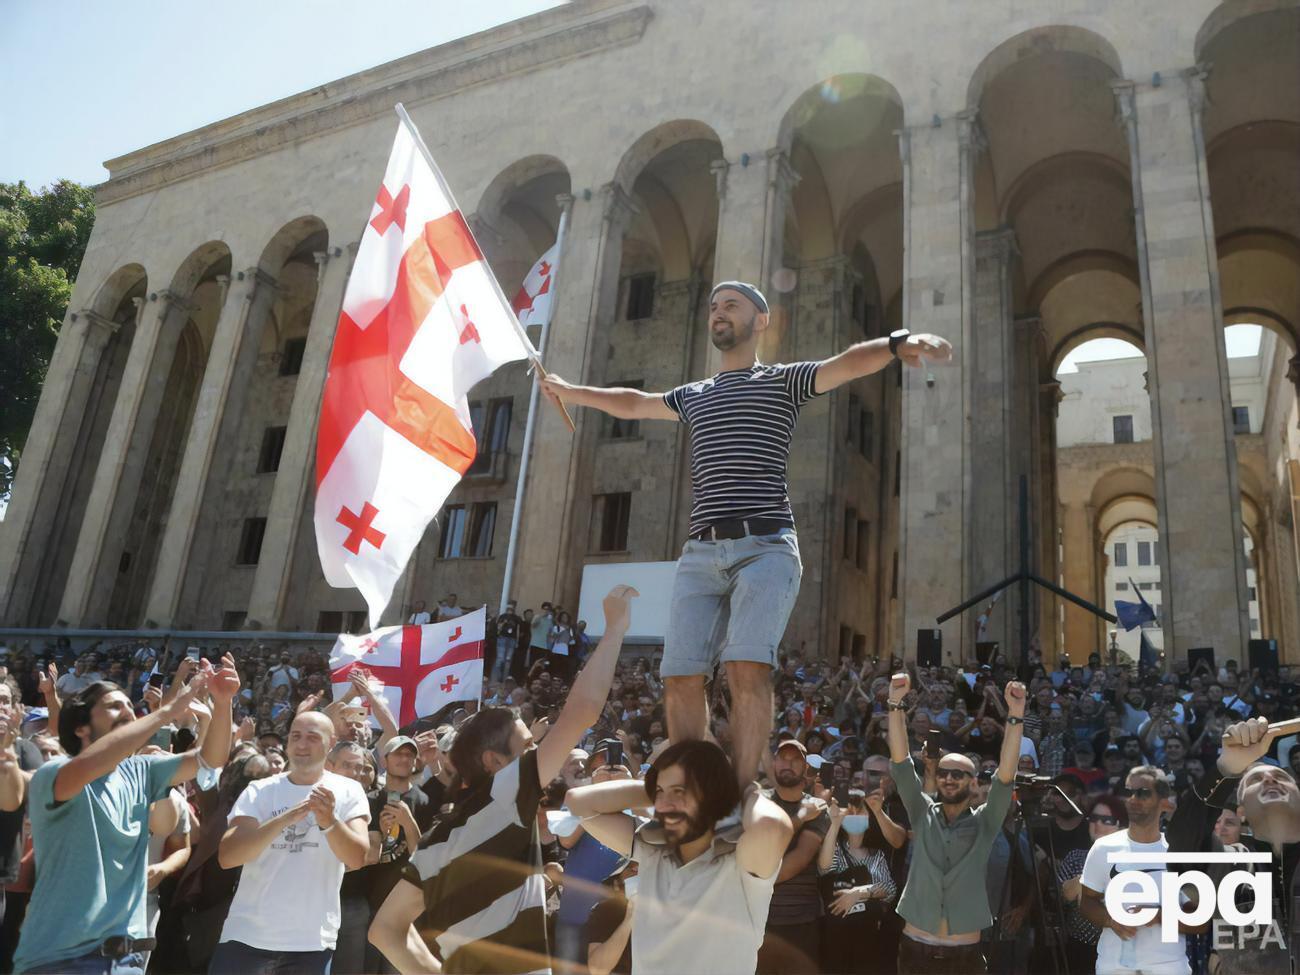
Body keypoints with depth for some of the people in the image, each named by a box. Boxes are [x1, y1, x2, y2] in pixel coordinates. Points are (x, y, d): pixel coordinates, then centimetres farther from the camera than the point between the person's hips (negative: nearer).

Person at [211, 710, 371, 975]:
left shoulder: (348, 791, -2)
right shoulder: (259, 790, 0)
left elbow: (357, 858, -13)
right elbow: (226, 857, -11)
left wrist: (330, 822, -33)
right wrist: (286, 818, -25)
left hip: (313, 939, 0)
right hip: (247, 933, 1)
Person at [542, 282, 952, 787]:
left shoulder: (783, 380, 12)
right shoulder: (693, 396, 27)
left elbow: (850, 362, -5)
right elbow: (633, 403, 43)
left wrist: (899, 342, -25)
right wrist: (572, 392, 54)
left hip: (765, 546, -5)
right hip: (700, 552, 5)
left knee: (747, 667, -23)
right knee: (680, 677, -4)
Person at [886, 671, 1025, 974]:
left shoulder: (984, 823, 1)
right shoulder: (922, 814, 4)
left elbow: (1005, 774, -12)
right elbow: (900, 761, -7)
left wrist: (1016, 716, -23)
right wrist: (895, 703, -18)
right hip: (915, 949, 1)